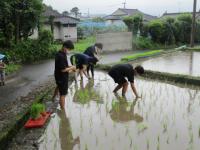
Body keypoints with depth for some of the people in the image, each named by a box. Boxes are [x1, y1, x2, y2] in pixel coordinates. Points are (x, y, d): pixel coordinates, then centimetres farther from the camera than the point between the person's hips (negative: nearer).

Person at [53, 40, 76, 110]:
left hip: (58, 76, 10)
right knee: (63, 94, -2)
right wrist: (71, 68, -14)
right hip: (62, 78, -10)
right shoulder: (61, 56, -28)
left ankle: (53, 98, 60)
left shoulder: (59, 54, 3)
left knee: (58, 86, 36)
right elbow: (63, 69, -27)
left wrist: (69, 67, 4)